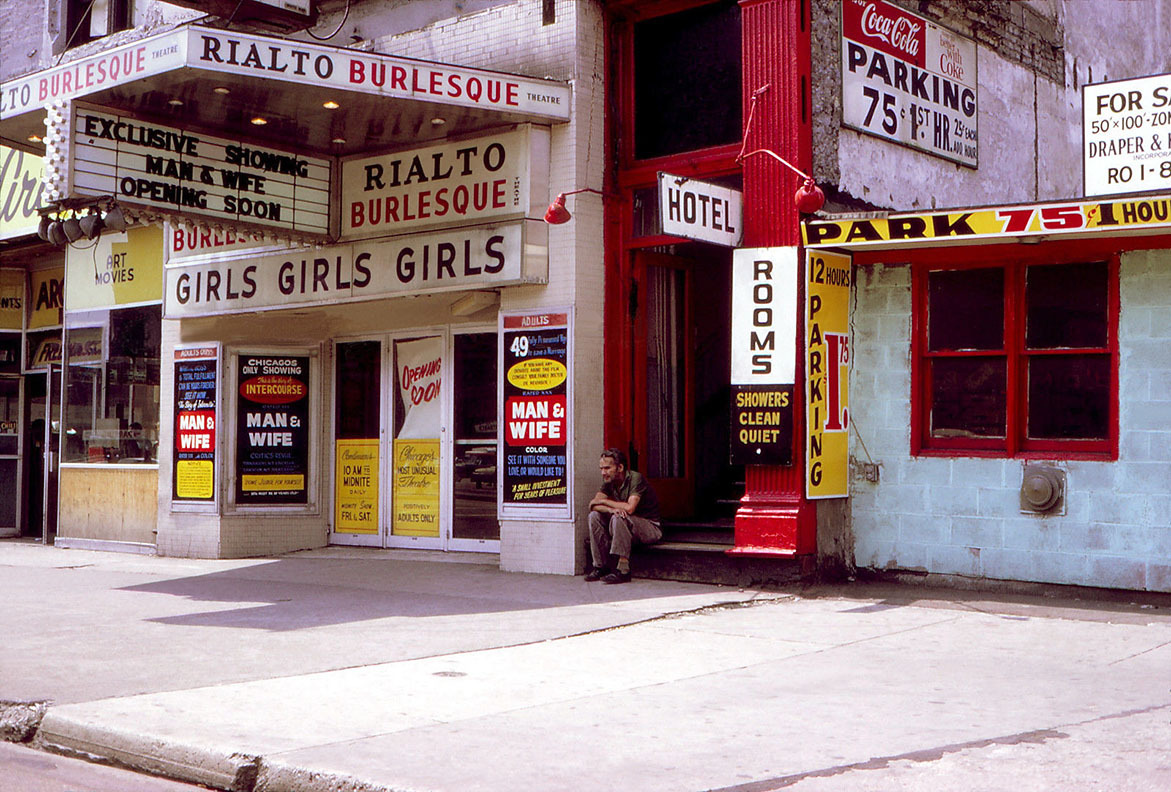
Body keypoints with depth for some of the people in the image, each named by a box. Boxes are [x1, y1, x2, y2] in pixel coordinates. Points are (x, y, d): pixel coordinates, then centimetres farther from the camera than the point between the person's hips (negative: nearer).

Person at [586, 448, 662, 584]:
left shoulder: (635, 478, -19)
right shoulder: (609, 481, 3)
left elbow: (629, 508, -32)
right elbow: (593, 505, -7)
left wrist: (604, 501, -17)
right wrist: (611, 509, -28)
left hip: (650, 526, -7)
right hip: (627, 525, 7)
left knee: (618, 518, -33)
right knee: (595, 516, -10)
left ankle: (623, 570, -34)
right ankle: (600, 566, -8)